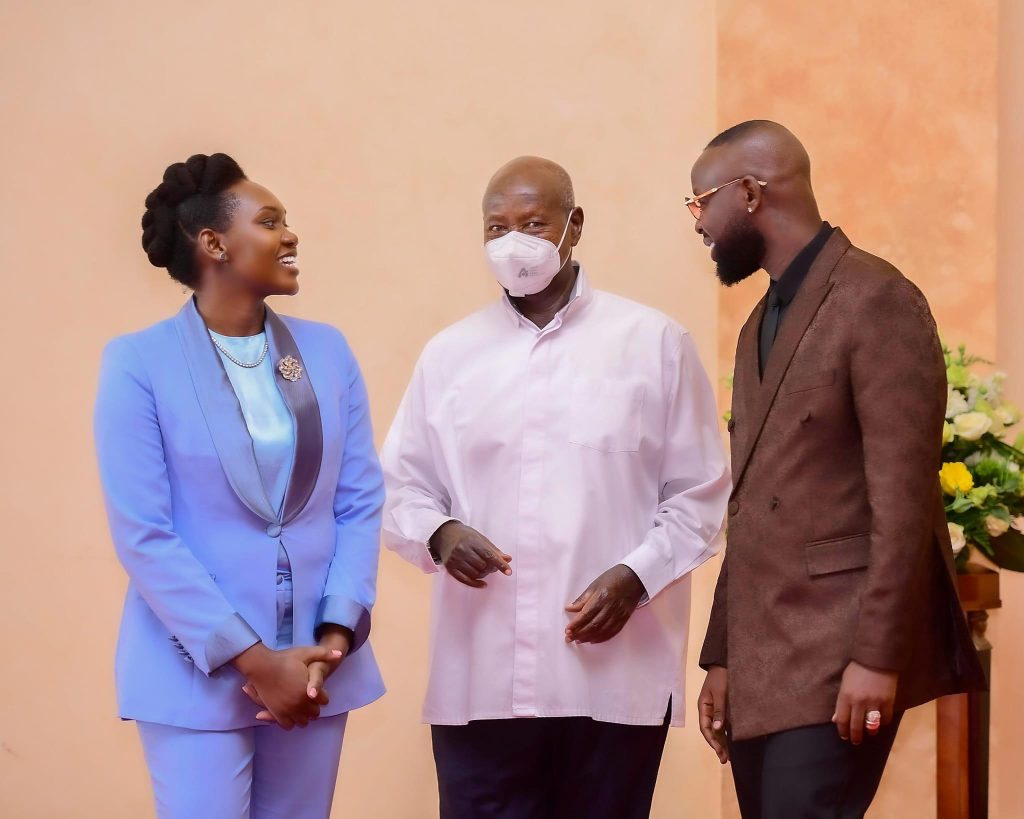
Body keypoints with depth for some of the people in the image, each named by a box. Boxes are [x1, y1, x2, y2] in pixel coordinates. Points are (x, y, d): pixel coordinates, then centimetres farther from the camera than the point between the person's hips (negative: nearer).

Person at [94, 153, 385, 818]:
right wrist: (253, 660, -14)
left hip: (316, 664, 4)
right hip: (198, 672, -4)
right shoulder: (139, 363, -7)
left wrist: (335, 635, -9)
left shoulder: (328, 351, 5)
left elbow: (362, 503, 4)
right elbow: (142, 534, -11)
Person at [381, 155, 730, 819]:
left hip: (616, 676, -1)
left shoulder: (655, 343, 5)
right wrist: (438, 532, -9)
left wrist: (635, 576, -10)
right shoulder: (449, 354, 11)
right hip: (480, 677, 1)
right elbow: (400, 486, 13)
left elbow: (700, 495, 5)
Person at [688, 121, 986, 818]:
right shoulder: (760, 325, 19)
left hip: (839, 655, -8)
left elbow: (903, 498, -14)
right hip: (760, 660, 8)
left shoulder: (877, 301, -8)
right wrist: (722, 654, 15)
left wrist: (877, 656, -18)